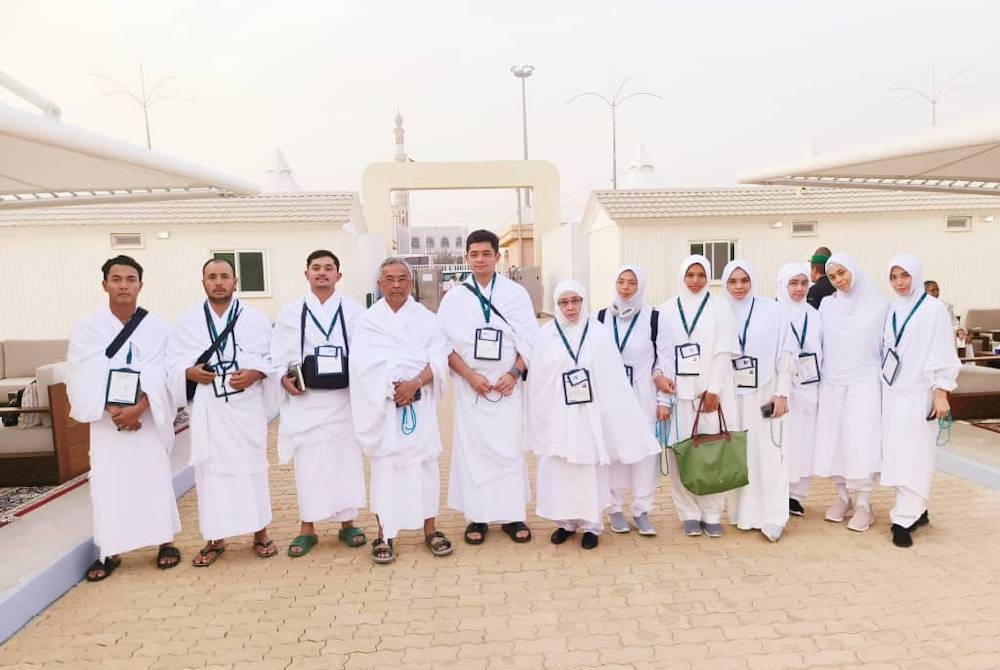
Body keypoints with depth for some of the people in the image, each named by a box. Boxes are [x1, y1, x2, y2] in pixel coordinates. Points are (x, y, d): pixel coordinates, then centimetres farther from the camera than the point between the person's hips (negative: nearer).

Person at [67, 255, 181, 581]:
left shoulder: (157, 328, -1)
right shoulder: (87, 328, 1)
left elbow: (159, 376, -8)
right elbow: (83, 379, -7)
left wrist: (137, 408, -20)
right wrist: (112, 409, -17)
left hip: (148, 418, -1)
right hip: (105, 420, 1)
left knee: (155, 477, 3)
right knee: (107, 483, 3)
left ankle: (165, 541, 17)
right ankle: (111, 552, 15)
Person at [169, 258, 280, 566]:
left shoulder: (255, 318, 3)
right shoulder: (188, 320, 6)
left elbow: (273, 358, 3)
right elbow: (175, 361, 8)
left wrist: (254, 374, -14)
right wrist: (190, 372, -11)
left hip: (246, 405, -1)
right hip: (207, 407, 1)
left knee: (251, 466, 5)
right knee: (210, 469, 5)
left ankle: (260, 532, 19)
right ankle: (214, 538, 18)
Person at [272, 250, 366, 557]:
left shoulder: (354, 311, 2)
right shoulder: (290, 312, 5)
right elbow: (276, 353, 6)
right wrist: (284, 379, -10)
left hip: (343, 398, 0)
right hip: (305, 399, 0)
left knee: (346, 459, 7)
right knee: (307, 462, 4)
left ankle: (347, 523, 21)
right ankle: (307, 529, 17)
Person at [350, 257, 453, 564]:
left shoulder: (427, 319, 6)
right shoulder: (367, 321, 5)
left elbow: (439, 360, -3)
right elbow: (362, 364, -5)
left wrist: (415, 383, -18)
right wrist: (392, 389, -15)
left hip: (419, 403, 1)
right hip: (380, 406, 0)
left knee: (424, 464, 4)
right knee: (384, 466, 1)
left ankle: (430, 529, 17)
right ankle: (385, 535, 12)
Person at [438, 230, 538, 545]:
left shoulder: (517, 293, 2)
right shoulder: (454, 298, 3)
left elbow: (530, 340, 2)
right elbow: (445, 343, -1)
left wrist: (514, 374, -10)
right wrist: (470, 375, -12)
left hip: (507, 385, 0)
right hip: (470, 385, 1)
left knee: (510, 448, 2)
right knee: (471, 448, 2)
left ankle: (512, 515, 12)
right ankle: (476, 516, 12)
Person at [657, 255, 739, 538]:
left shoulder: (720, 308, 5)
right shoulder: (667, 310, 6)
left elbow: (725, 352, -1)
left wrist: (713, 389, -9)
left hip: (712, 391, 0)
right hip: (679, 392, 0)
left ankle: (712, 513, 13)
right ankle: (689, 513, 12)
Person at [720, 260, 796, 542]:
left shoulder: (772, 311, -1)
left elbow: (786, 353, -1)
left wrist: (782, 393, -5)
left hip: (764, 393, -1)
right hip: (730, 395, 2)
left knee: (768, 453, -3)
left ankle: (772, 518, 5)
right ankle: (743, 513, 18)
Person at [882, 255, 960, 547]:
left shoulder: (934, 308, -5)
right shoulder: (891, 309, 9)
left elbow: (943, 353, -7)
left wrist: (941, 393, -11)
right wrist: (881, 386, 11)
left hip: (918, 393, -5)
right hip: (892, 392, 5)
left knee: (914, 457, -5)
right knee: (896, 454, 7)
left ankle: (904, 520, -4)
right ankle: (917, 511, 20)